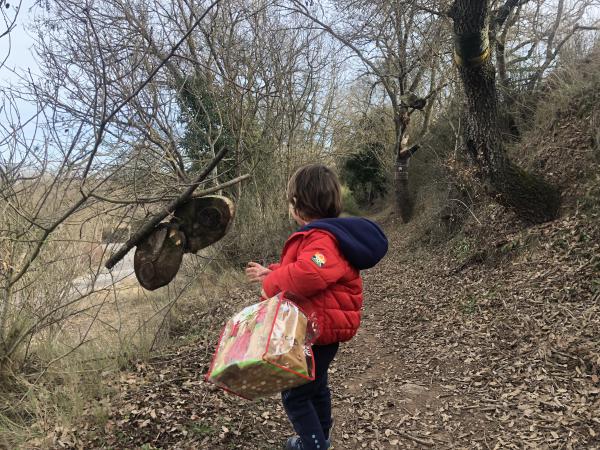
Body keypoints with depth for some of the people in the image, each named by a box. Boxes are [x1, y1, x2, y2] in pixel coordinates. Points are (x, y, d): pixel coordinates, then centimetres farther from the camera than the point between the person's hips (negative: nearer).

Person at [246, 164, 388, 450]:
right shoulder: (323, 234, 9)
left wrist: (271, 284, -29)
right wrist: (271, 273, 16)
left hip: (319, 332, -11)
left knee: (295, 395, 3)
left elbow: (308, 274, -46)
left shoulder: (322, 239, -26)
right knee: (315, 386, 26)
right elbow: (301, 271, 21)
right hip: (321, 329, 11)